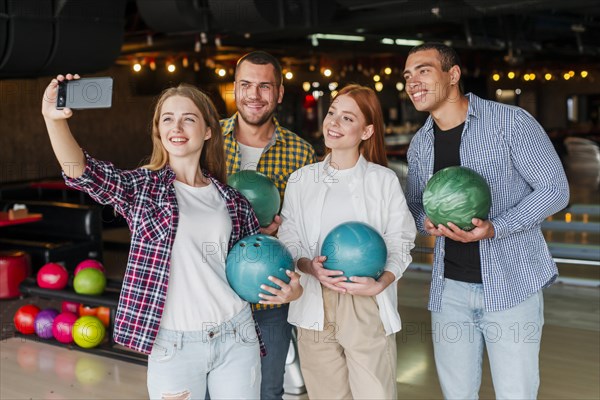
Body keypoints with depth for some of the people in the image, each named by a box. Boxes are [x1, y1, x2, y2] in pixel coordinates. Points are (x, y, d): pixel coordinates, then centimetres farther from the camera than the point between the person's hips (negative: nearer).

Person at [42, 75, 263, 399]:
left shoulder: (230, 200, 6)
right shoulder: (141, 187, -2)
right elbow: (82, 172, -21)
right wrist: (53, 119, -35)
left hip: (236, 337, 3)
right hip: (173, 344, -2)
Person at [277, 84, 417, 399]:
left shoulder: (384, 180, 1)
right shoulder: (301, 180, 7)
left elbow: (399, 245, 0)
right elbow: (289, 242, 6)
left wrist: (381, 284, -17)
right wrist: (310, 267, -14)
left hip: (368, 307, -2)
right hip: (315, 307, 2)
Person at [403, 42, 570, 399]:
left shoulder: (511, 122, -10)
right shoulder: (420, 145, 8)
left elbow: (554, 190, -9)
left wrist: (494, 229, -23)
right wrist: (426, 220, -7)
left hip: (512, 284, -5)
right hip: (449, 288, 5)